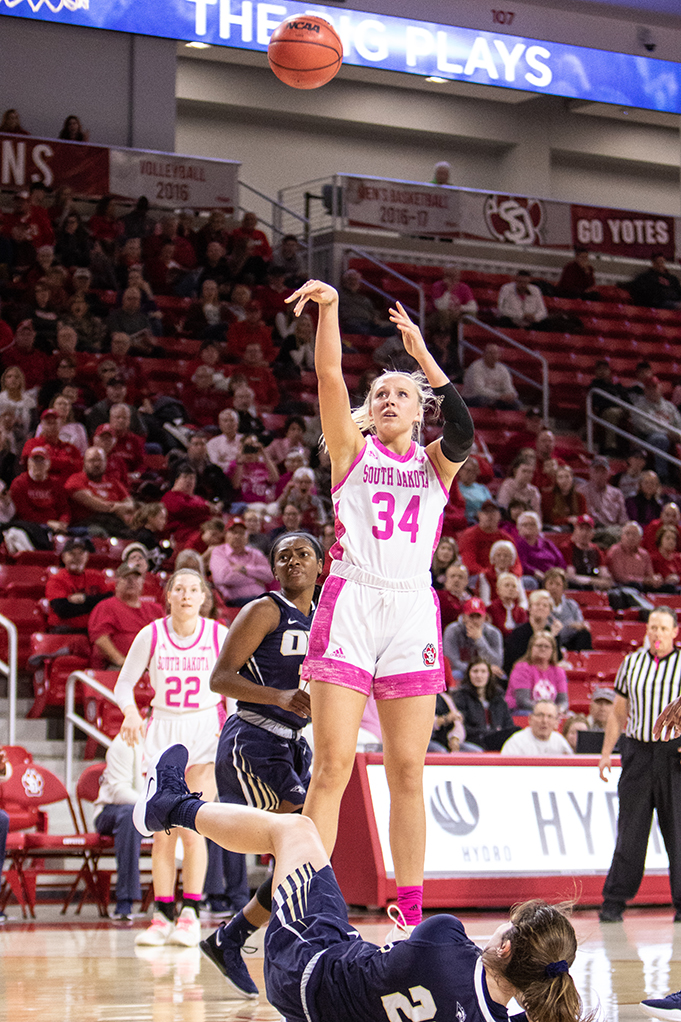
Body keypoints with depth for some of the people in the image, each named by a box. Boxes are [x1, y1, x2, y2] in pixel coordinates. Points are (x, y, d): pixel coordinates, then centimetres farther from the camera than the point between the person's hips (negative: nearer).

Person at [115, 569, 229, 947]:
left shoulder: (220, 635, -5)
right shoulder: (151, 635, -3)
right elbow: (125, 683, 6)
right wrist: (131, 713, -13)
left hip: (207, 733, -2)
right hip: (162, 731, 2)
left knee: (192, 828, -11)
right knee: (163, 831, 0)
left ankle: (190, 915, -5)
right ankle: (163, 916, 6)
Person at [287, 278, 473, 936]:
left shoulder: (435, 462, 15)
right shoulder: (352, 450, 12)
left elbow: (462, 430, -8)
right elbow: (329, 376, -2)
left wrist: (421, 352, -10)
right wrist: (329, 308, -16)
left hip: (413, 611, 2)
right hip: (350, 604, -2)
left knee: (407, 771, 2)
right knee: (333, 765, -8)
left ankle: (411, 913, 5)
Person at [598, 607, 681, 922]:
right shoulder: (632, 663, 10)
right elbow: (618, 712, 16)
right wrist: (606, 752, 10)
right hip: (637, 751, 2)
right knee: (630, 830, 1)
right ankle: (614, 902, 6)